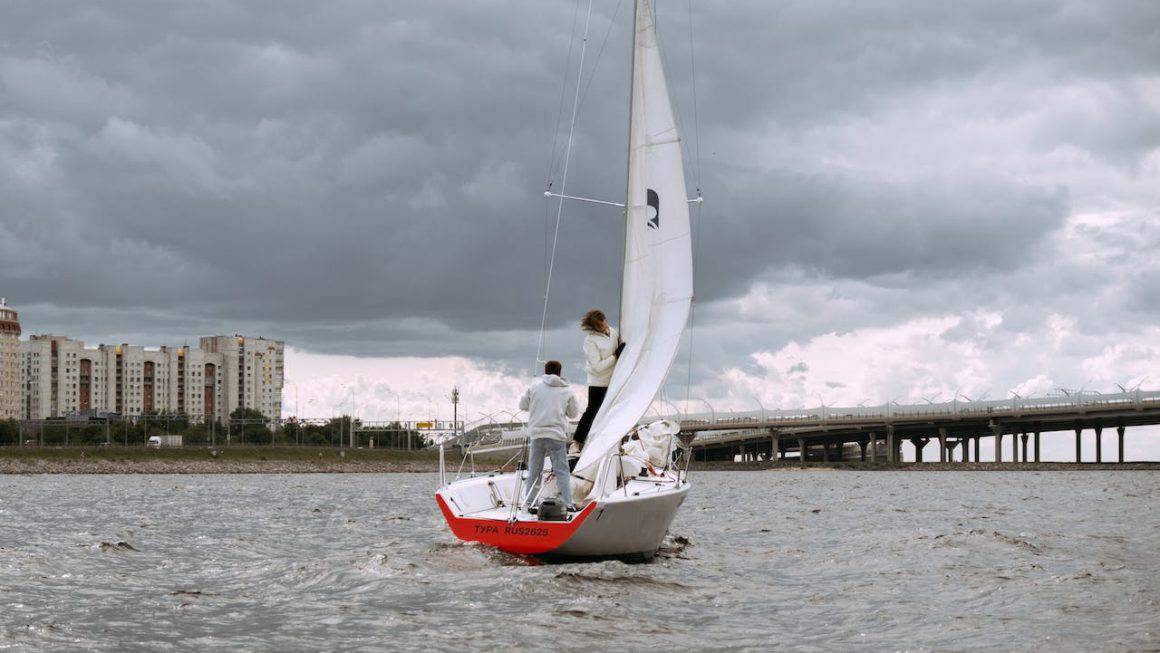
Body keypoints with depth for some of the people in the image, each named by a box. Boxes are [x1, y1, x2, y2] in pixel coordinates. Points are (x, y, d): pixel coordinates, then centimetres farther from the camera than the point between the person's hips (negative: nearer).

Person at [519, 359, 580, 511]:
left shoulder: (535, 387, 2)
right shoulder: (567, 391, 3)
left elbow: (523, 405, 9)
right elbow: (574, 413, 11)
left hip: (536, 435, 1)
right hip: (557, 436, -1)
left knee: (534, 471, 10)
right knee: (562, 470, 3)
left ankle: (528, 503, 11)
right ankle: (568, 503, -2)